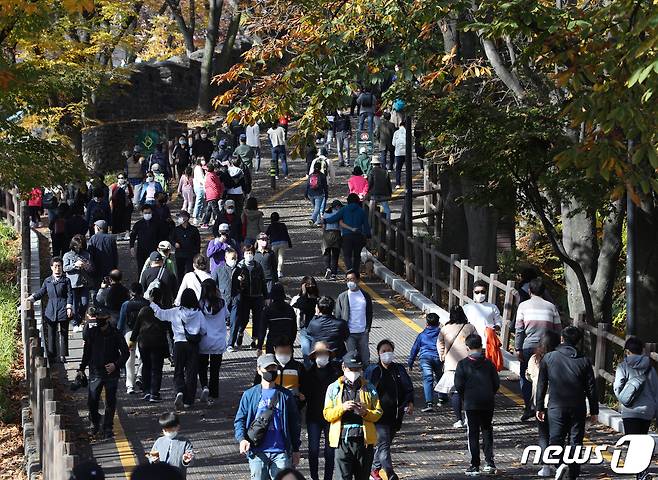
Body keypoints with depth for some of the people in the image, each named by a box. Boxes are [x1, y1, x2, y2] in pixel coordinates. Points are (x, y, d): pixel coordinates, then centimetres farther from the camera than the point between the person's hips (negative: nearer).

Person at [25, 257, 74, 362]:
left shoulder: (66, 280, 6)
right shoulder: (47, 281, 14)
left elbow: (70, 294, 3)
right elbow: (41, 292, 17)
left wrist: (69, 307, -7)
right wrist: (31, 298, 2)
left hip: (63, 310, -3)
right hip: (50, 312, 3)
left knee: (62, 333, -4)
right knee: (50, 334, 1)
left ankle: (62, 355, 1)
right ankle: (52, 356, 6)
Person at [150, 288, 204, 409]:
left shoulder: (175, 312, -4)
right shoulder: (199, 313, -3)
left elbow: (160, 313, 2)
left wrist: (152, 303, 16)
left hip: (179, 344, 0)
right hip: (193, 345, 0)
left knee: (178, 372, 10)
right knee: (191, 372, 7)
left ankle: (180, 391, -18)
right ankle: (188, 400, 7)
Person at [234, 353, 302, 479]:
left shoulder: (286, 395, 8)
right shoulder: (250, 395, 6)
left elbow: (294, 423, 13)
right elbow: (239, 420, 5)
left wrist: (295, 450, 11)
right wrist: (242, 439, -14)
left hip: (281, 453, 0)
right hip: (258, 453, 0)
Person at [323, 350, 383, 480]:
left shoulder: (369, 388, 10)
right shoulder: (334, 388, 7)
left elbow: (378, 413, 7)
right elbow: (327, 415, 2)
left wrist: (365, 412, -13)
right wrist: (342, 408, -15)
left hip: (364, 439, 2)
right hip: (342, 439, -2)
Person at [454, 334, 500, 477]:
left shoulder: (463, 364, -6)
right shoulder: (488, 363, 2)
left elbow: (459, 385, -9)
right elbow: (496, 383, 3)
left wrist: (465, 397, 9)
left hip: (471, 404, -3)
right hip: (488, 403, 3)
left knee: (473, 434, 3)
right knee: (487, 431, 15)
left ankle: (474, 466, 1)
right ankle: (489, 462, 7)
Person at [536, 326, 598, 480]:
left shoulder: (548, 358, 0)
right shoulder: (584, 360, 0)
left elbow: (541, 385, 3)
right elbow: (591, 388, 2)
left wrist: (540, 407, 10)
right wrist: (594, 411, 10)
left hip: (556, 408, -1)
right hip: (578, 409, 1)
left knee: (555, 439, 3)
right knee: (576, 441, 8)